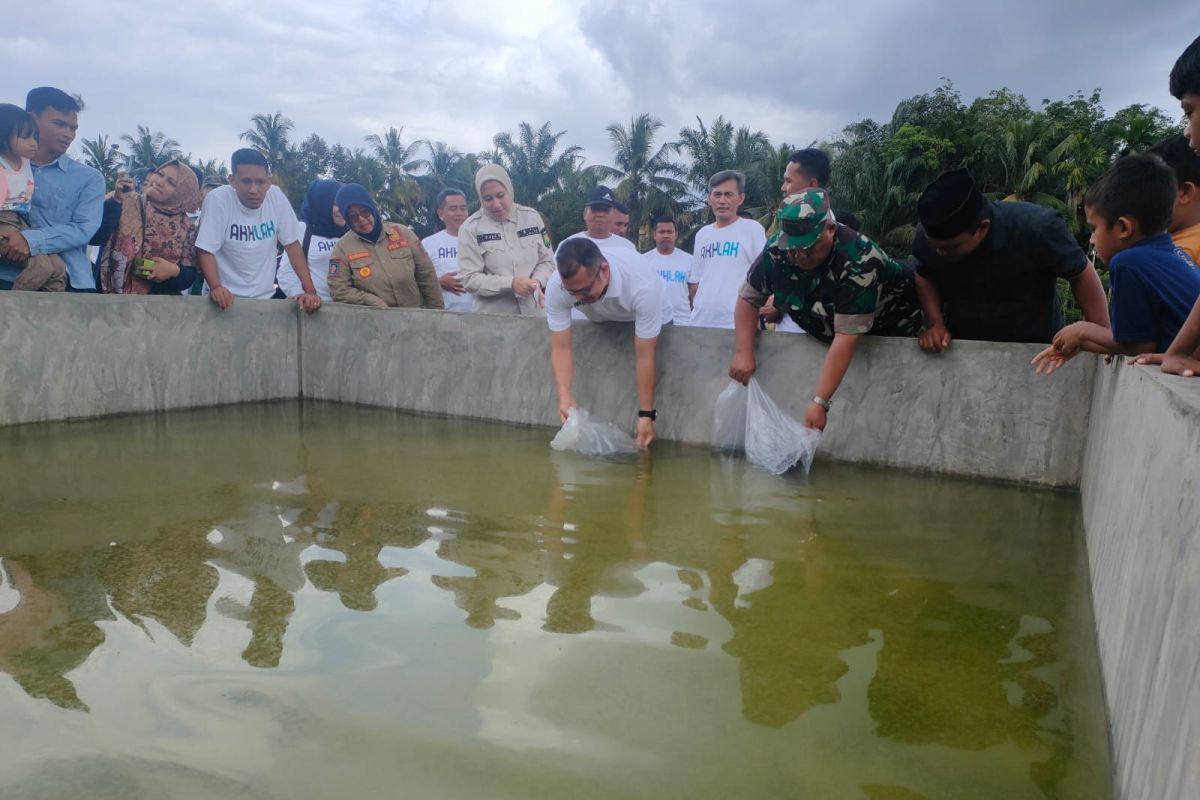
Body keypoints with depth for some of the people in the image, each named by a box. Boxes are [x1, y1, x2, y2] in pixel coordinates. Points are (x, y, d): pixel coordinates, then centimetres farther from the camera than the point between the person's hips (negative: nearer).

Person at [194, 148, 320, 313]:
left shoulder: (276, 197, -7)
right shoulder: (217, 200, -14)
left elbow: (292, 245, -1)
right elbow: (205, 251, -11)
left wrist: (310, 291, -10)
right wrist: (216, 287, -29)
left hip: (265, 297, 2)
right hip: (226, 297, -2)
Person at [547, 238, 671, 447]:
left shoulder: (643, 287, -44)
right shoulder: (556, 288, -35)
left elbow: (644, 355, -38)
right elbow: (561, 348, -31)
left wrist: (646, 415, -36)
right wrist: (564, 395, -48)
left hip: (651, 322, -3)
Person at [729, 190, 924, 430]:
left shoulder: (859, 261, -38)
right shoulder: (776, 249, -25)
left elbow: (847, 336, -40)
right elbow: (748, 299, -12)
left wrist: (820, 402, -44)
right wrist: (743, 353, -25)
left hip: (888, 331, -4)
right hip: (824, 331, 4)